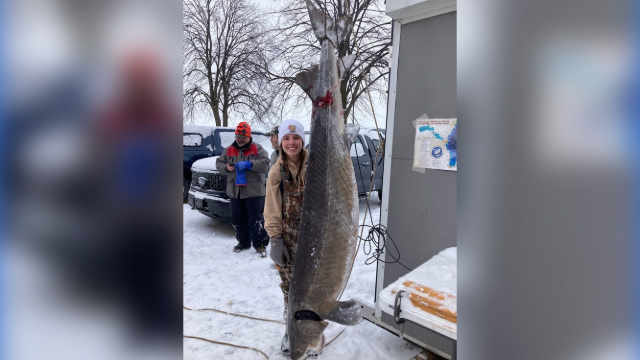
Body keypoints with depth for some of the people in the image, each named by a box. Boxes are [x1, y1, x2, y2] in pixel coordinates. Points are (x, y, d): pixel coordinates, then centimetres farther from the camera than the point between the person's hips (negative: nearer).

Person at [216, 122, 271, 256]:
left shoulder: (257, 149, -2)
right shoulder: (229, 150, 12)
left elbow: (265, 164, -14)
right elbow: (219, 163, 14)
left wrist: (248, 164, -23)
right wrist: (226, 167, -8)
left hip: (253, 191, -5)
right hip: (235, 191, 5)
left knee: (256, 218, -4)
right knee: (238, 219, 12)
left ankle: (260, 244, 5)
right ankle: (243, 242, 26)